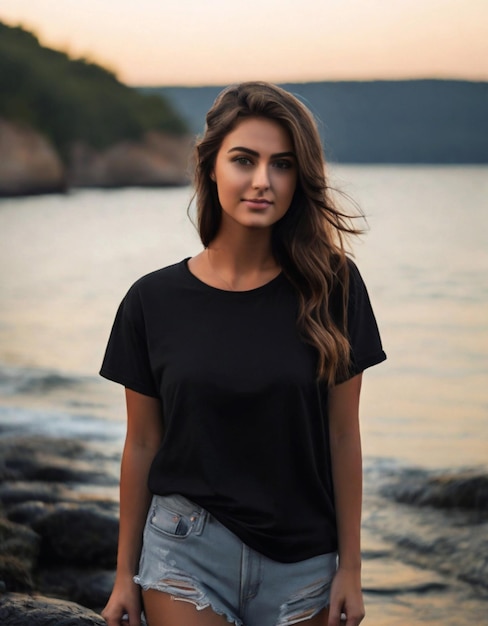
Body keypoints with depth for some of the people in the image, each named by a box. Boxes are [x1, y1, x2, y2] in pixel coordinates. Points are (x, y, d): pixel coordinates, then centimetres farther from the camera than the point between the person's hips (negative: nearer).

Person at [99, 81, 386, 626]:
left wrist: (350, 566, 0)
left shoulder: (330, 288, -5)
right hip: (187, 555, 0)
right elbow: (142, 445, 2)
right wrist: (125, 574, 7)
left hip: (301, 564, 1)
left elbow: (342, 436, -1)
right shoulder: (154, 301, -4)